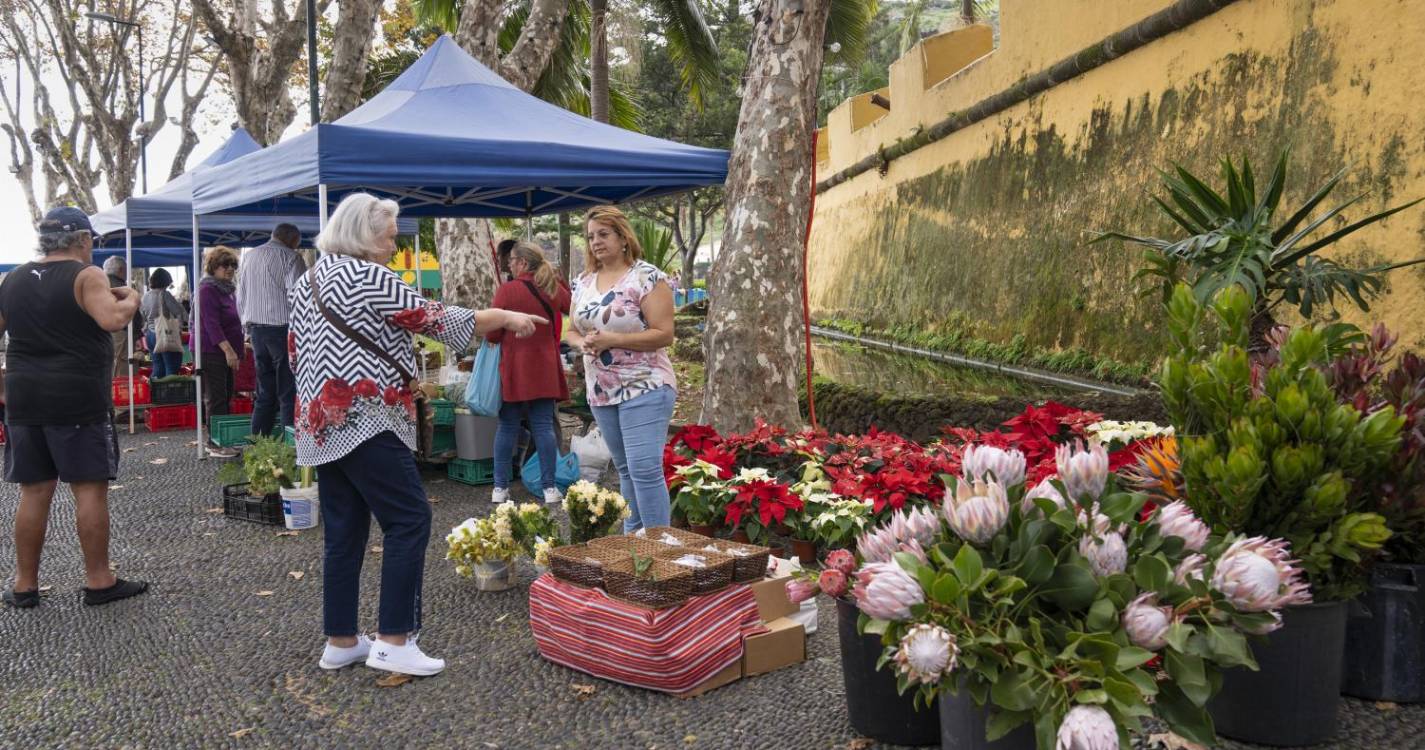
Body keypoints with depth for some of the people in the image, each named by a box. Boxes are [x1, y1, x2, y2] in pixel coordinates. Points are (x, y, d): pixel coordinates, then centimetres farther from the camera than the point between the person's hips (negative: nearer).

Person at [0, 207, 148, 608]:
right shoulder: (85, 276, -7)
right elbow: (112, 319, -22)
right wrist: (131, 298, -3)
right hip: (79, 401, -6)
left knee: (34, 492, 11)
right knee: (90, 489, 1)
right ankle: (98, 581, 5)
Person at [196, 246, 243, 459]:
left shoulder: (226, 289, 17)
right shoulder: (207, 289, -12)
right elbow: (211, 323, -21)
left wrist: (235, 348, 23)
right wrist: (228, 350, -26)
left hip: (225, 351, 10)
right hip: (211, 351, -10)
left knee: (225, 398, 11)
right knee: (216, 399, -8)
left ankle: (220, 441, 18)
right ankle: (215, 445, -4)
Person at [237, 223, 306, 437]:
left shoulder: (250, 256, 15)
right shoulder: (290, 257, -7)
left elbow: (240, 296, 18)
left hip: (255, 329, 7)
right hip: (282, 327, -7)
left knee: (265, 392, 13)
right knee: (288, 393, -5)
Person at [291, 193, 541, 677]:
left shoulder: (308, 281, 17)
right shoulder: (368, 277, -9)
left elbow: (296, 351, 22)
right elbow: (436, 319, -9)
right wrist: (505, 318, 0)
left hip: (323, 424, 9)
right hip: (365, 421, -9)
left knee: (344, 531, 11)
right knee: (409, 519, -5)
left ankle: (340, 641, 15)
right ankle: (392, 641, -7)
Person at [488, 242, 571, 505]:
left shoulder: (507, 290, -10)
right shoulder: (554, 289, 2)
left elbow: (492, 334, -9)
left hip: (514, 370, -2)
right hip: (545, 371, 3)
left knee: (508, 427, 6)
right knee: (544, 426, 4)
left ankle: (500, 488, 10)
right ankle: (549, 488, 4)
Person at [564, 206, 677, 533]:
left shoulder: (647, 277, -10)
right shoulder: (583, 283, 11)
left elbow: (663, 334, -16)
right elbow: (571, 331, 17)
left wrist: (611, 339, -21)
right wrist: (583, 342, -7)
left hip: (644, 388, -7)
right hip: (601, 392, 7)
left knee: (644, 468, -12)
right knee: (625, 469, 15)